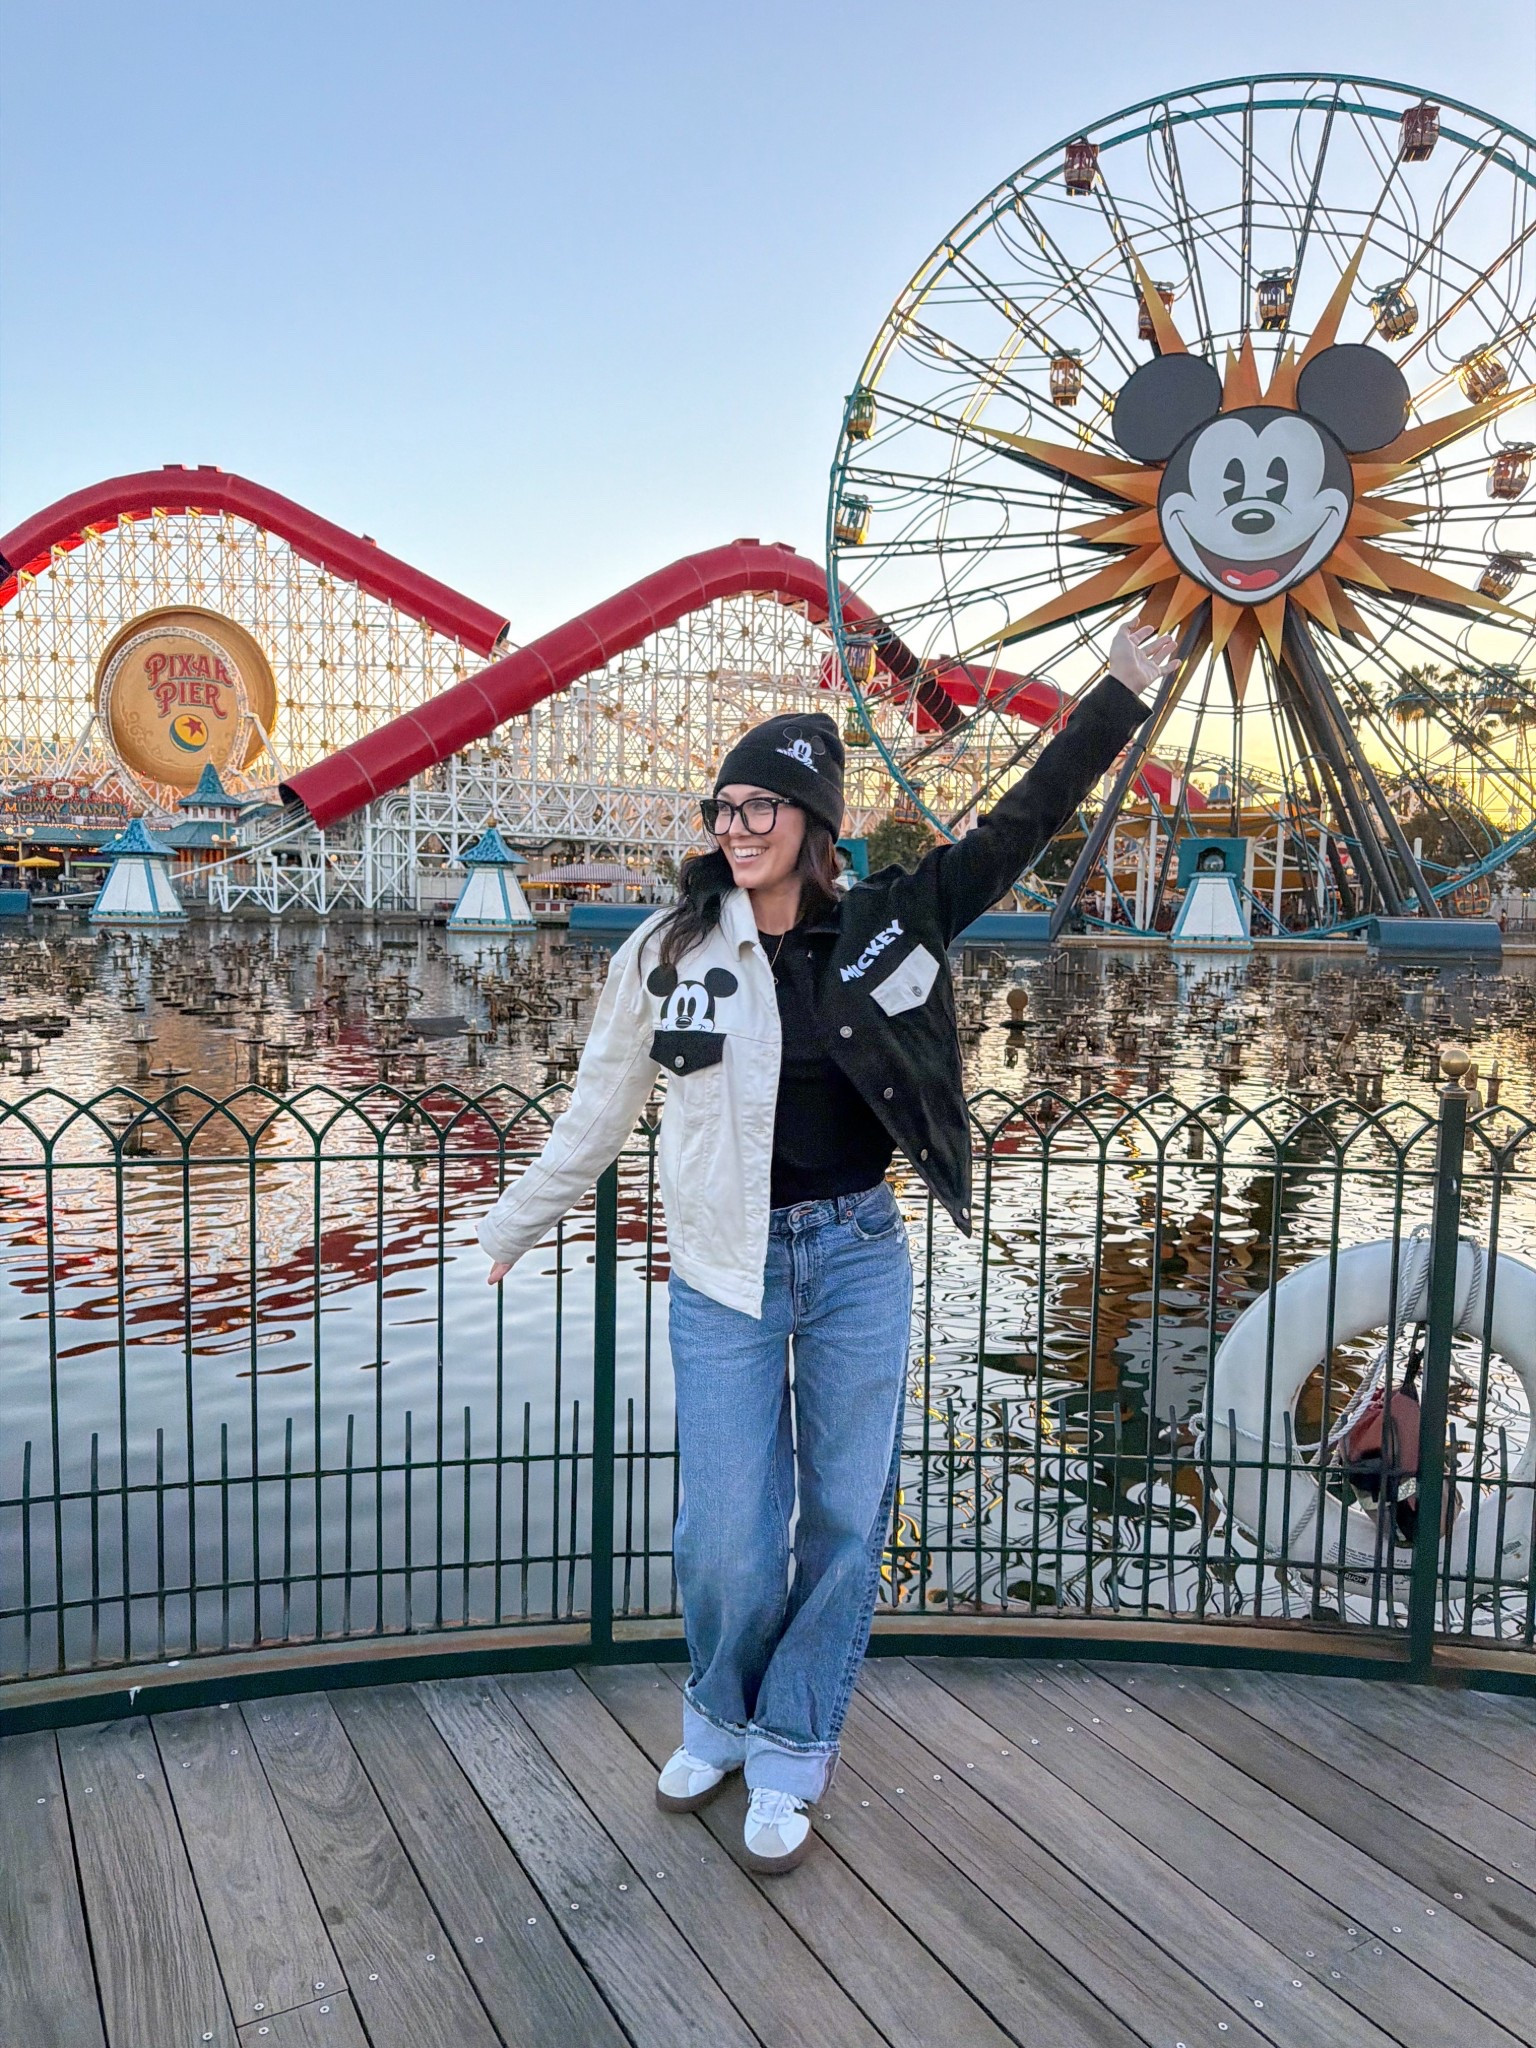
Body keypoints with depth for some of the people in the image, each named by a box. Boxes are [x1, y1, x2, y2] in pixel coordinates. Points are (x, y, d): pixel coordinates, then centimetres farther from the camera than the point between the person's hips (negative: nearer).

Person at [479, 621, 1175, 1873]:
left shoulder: (884, 926, -1)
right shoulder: (668, 953, -3)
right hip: (725, 1270, -1)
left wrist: (1121, 696, 4)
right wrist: (510, 1230, 12)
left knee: (846, 1517, 8)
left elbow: (1023, 827, 5)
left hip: (858, 1259, 2)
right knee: (726, 1535, 1)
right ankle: (720, 1718, 32)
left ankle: (789, 1757, 28)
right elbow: (598, 1113, 6)